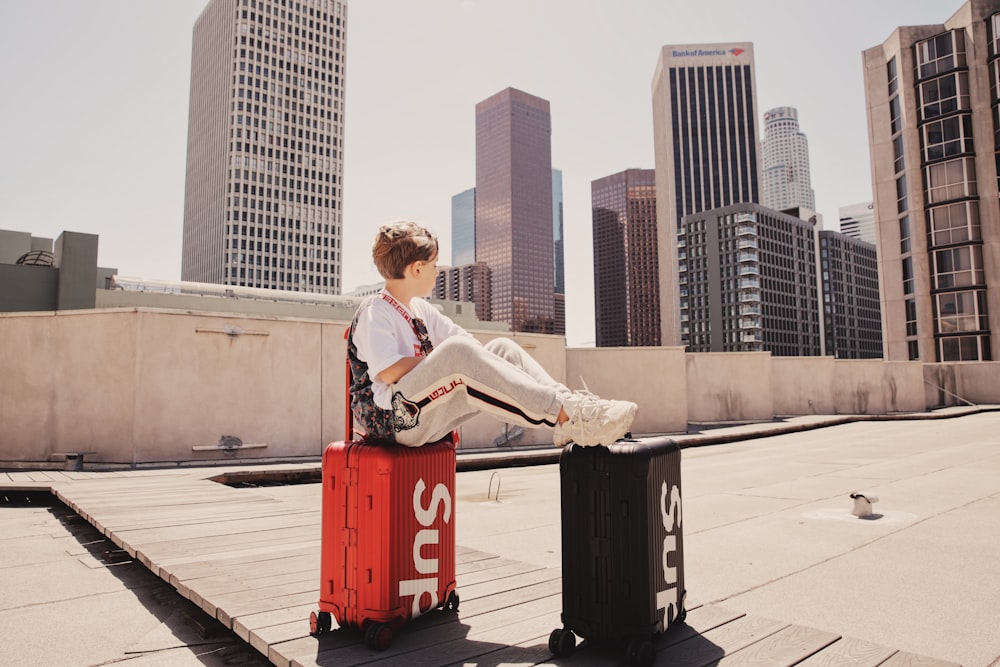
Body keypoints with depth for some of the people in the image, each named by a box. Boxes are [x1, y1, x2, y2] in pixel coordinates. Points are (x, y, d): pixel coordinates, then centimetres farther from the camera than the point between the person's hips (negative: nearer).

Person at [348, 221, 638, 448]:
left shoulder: (420, 309, 17)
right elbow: (388, 372, -22)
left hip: (429, 417, 8)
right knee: (457, 351, -34)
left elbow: (467, 338, 16)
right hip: (393, 417, -8)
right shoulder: (374, 313, -8)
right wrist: (444, 358, -12)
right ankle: (565, 414, -40)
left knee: (502, 348, -6)